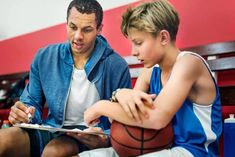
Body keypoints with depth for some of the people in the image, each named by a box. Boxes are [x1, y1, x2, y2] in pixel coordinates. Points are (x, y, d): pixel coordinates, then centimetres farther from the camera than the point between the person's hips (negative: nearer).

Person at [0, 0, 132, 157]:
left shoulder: (117, 67, -10)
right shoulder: (44, 57, 0)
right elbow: (33, 102, 8)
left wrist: (105, 139, -27)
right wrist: (25, 113, -17)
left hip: (89, 138, -3)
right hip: (50, 131, 3)